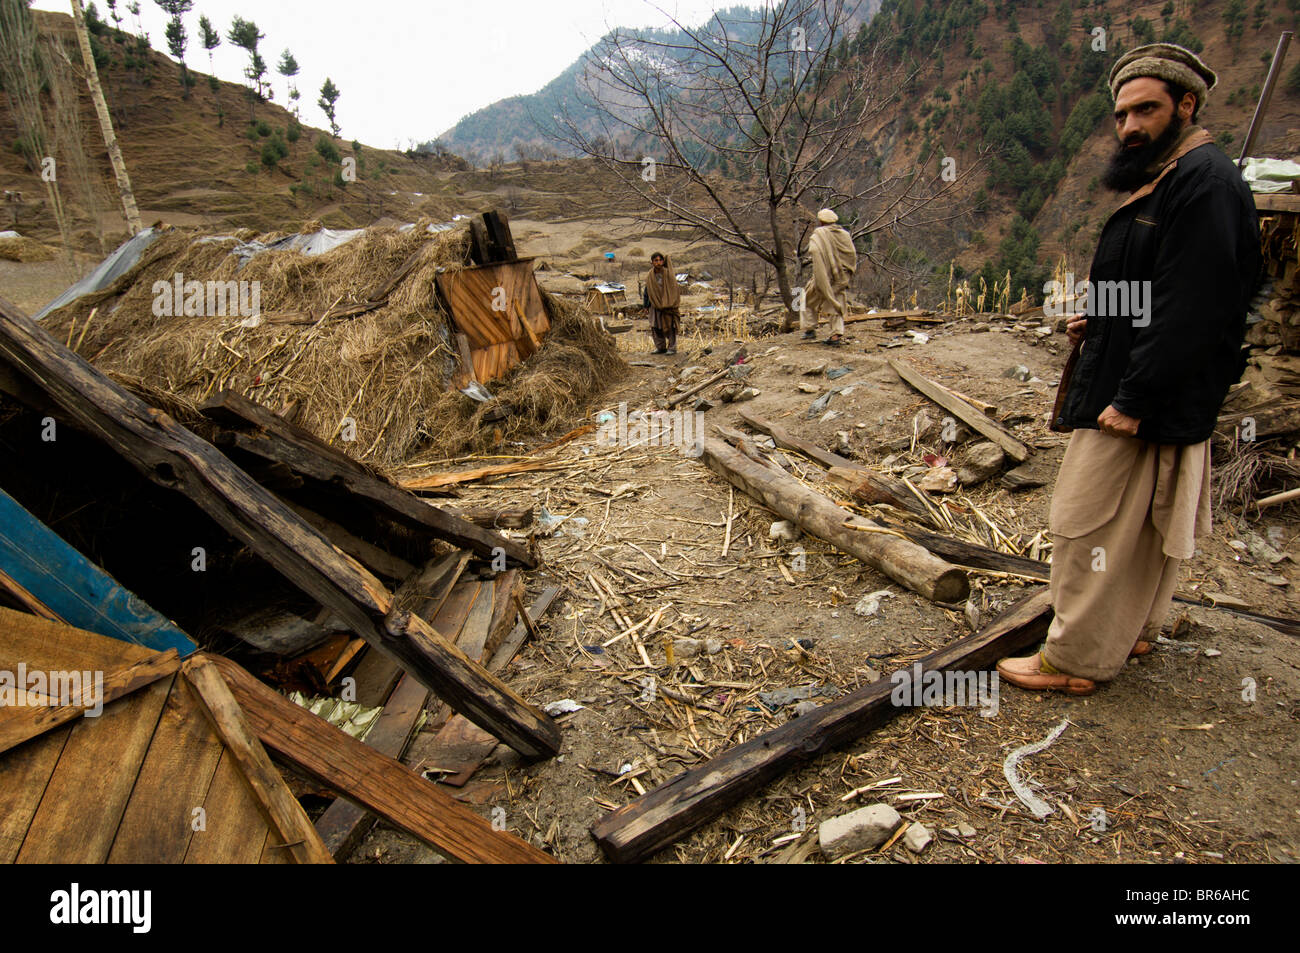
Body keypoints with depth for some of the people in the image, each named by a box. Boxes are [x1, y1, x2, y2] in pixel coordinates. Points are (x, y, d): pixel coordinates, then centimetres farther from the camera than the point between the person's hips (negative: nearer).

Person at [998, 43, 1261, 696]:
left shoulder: (1203, 182, -16)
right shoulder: (1166, 178, 18)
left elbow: (1192, 307, -24)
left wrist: (1133, 398, -25)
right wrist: (1101, 319, 8)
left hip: (1142, 404, -11)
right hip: (1142, 395, 11)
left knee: (1089, 529, -5)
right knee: (1146, 524, 20)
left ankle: (1075, 660, 7)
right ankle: (1132, 631, 35)